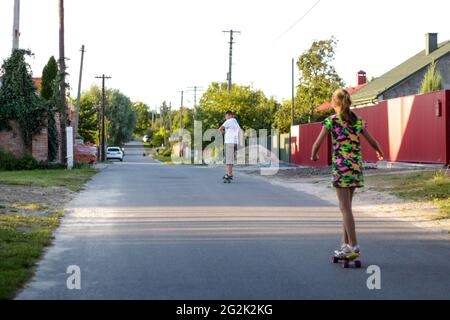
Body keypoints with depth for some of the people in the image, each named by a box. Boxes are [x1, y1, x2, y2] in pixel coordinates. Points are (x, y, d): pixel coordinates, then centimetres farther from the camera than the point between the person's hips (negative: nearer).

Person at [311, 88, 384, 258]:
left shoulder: (331, 120, -4)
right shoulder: (358, 121, 8)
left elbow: (317, 144, -5)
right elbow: (373, 142, 14)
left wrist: (314, 156, 16)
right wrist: (380, 153, 34)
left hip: (340, 166, -5)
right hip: (356, 166, 5)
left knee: (345, 207, -2)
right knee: (346, 206, 16)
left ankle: (354, 246, -6)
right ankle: (346, 244, 20)